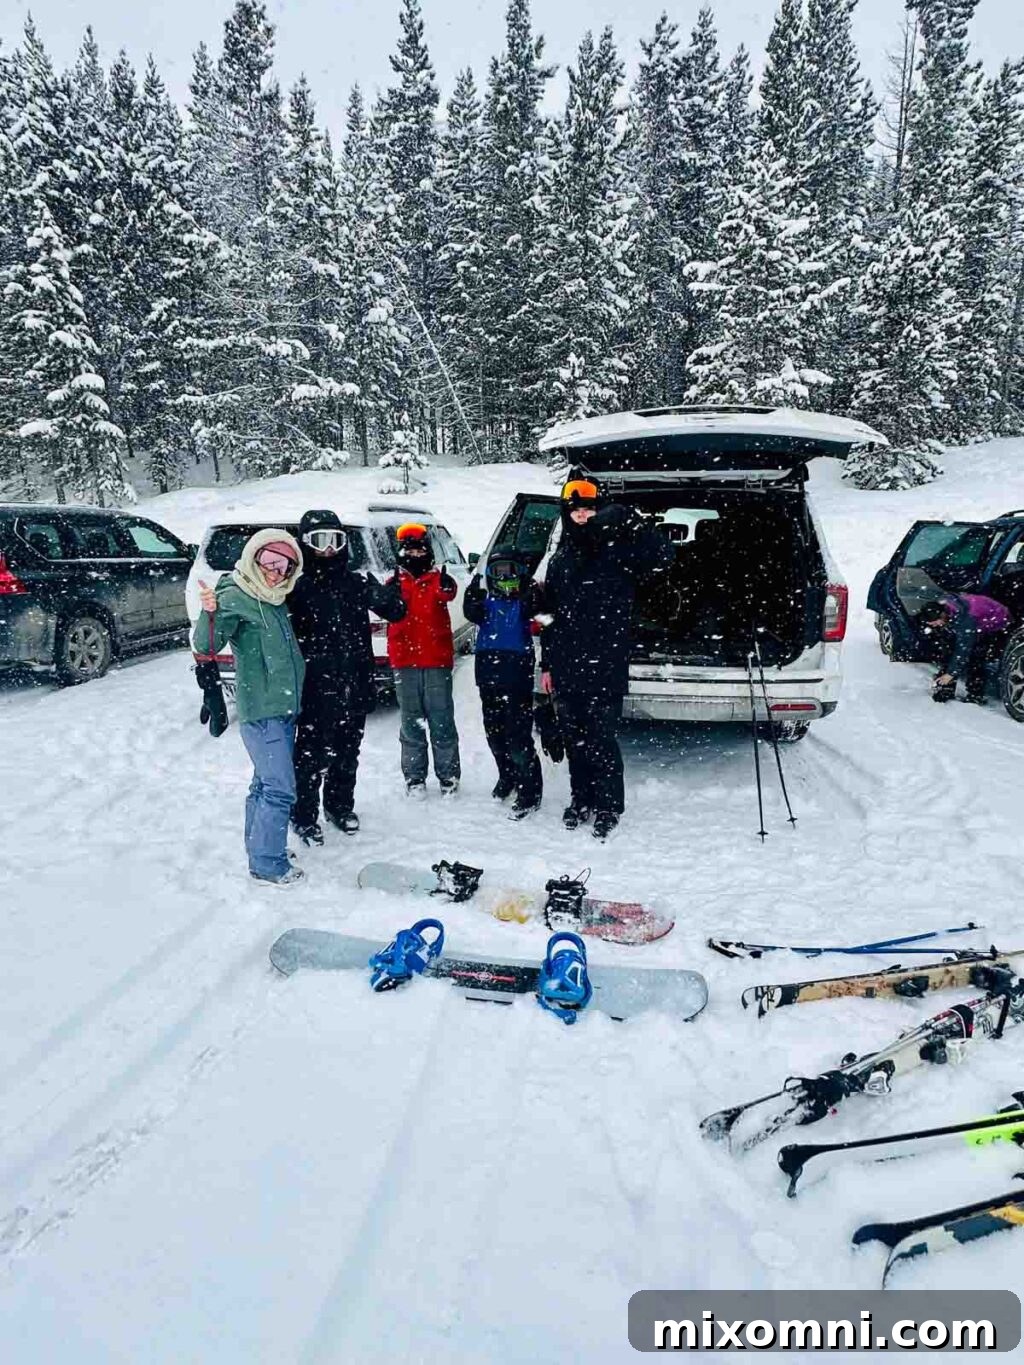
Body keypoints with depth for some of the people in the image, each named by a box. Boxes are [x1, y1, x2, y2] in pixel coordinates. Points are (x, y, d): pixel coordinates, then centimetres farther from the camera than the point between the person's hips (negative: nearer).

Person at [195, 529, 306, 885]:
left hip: (285, 708, 8)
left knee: (266, 783, 16)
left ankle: (259, 846, 28)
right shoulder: (235, 596, -11)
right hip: (260, 710, -8)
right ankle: (267, 863, 3)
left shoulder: (275, 599, 13)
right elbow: (206, 645, -24)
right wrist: (209, 613, -39)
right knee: (279, 788, -7)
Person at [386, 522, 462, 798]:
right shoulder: (395, 583, 9)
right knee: (411, 724, 8)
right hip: (405, 663, 1)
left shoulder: (437, 579, 5)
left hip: (437, 661, -1)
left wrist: (446, 588, -43)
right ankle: (414, 778, 16)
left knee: (442, 722, 1)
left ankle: (448, 777, 11)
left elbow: (447, 594, -20)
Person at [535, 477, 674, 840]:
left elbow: (664, 557, -17)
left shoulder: (618, 549, -2)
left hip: (606, 663, -5)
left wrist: (630, 521, -27)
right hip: (566, 664, 5)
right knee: (574, 737, 13)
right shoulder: (560, 558, 14)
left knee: (601, 737, -2)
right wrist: (547, 663, 15)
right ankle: (581, 799, 28)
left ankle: (608, 806, 13)